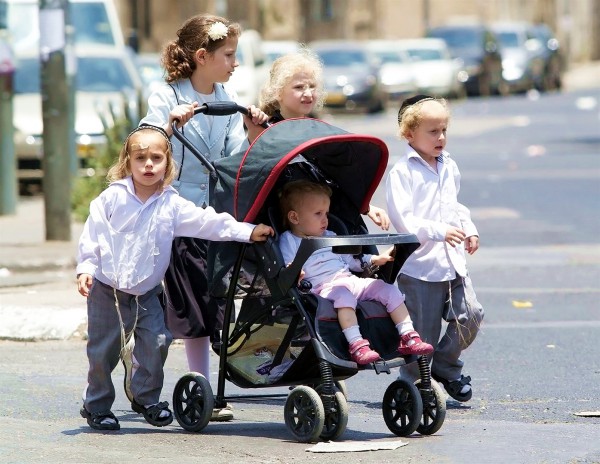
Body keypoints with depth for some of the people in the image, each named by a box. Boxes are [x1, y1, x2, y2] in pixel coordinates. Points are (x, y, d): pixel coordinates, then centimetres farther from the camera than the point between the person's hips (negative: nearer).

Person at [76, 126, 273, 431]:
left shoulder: (172, 205, -2)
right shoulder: (113, 198, -7)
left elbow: (208, 222, -6)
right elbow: (92, 236, -4)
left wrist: (247, 232, -13)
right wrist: (86, 268, -11)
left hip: (146, 291, 2)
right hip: (107, 289, -2)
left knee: (156, 342, -9)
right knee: (102, 350, 3)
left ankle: (146, 398, 11)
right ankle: (97, 406, 20)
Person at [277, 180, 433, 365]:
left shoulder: (330, 237, 28)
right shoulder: (288, 241, 5)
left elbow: (351, 259, 32)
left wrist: (375, 260, 21)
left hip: (351, 281, 8)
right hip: (323, 287, -7)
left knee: (389, 290, -5)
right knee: (343, 294, -40)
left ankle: (408, 338, -6)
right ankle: (356, 345, -46)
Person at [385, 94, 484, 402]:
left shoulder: (449, 168, 12)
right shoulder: (401, 172, -11)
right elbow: (401, 218, -18)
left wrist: (469, 229, 10)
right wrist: (439, 231, -25)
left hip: (452, 262, 6)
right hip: (419, 267, -6)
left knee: (470, 315, -2)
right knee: (422, 334, -1)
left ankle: (445, 365, 21)